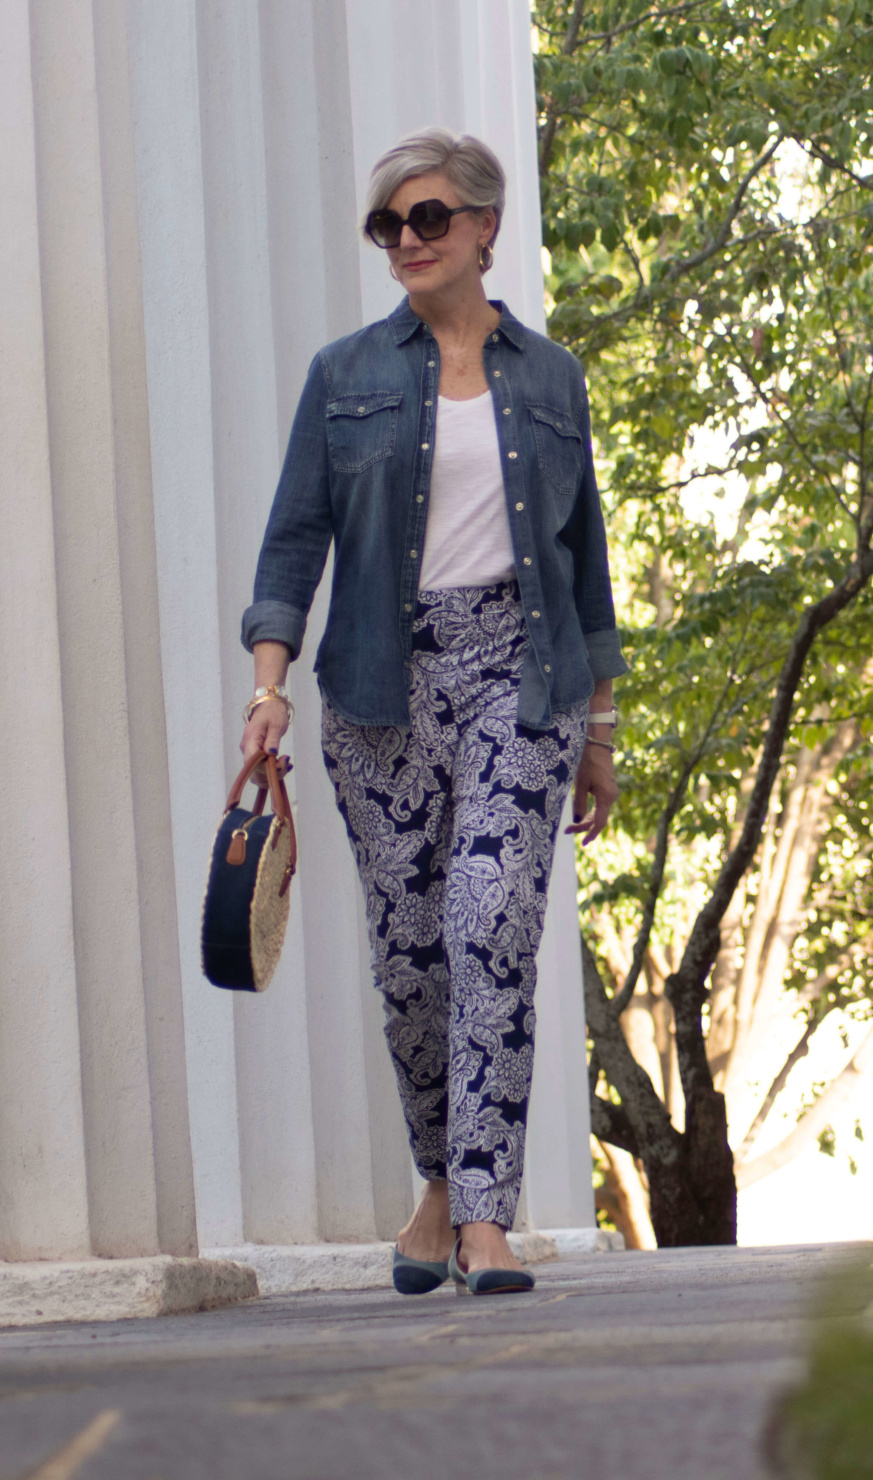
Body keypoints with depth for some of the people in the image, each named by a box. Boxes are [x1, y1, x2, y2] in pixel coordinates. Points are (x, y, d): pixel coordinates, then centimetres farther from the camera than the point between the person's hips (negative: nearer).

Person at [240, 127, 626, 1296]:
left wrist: (599, 729, 13)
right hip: (384, 684, 1)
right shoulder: (347, 377, 8)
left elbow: (583, 549, 15)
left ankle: (483, 1219, -17)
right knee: (407, 950, 2)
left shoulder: (549, 377, 11)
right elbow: (297, 534, 3)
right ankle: (445, 1178, 25)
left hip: (518, 674, -1)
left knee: (492, 929, -16)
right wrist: (270, 682, -11)